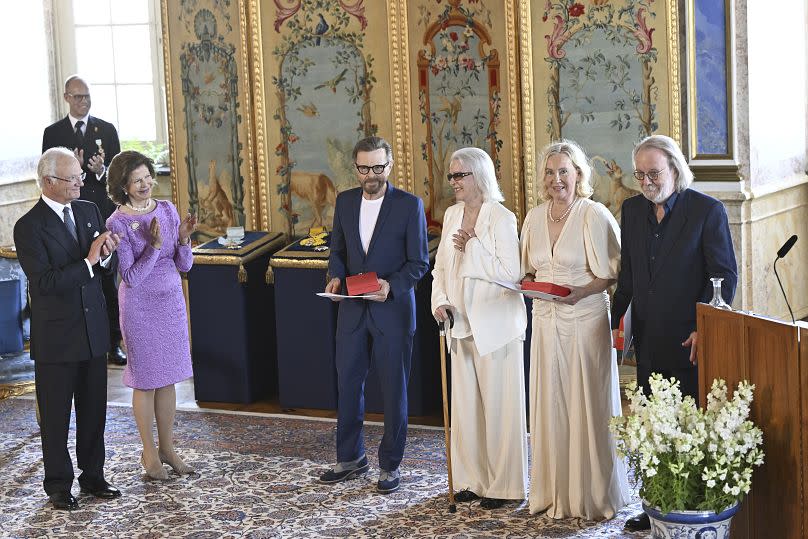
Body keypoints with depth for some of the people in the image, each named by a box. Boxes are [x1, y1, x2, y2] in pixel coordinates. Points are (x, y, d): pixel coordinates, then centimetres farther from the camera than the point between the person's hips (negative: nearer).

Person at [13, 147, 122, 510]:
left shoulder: (89, 211, 6)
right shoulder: (29, 227, -13)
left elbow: (108, 268, 10)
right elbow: (45, 282, -21)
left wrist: (107, 254, -12)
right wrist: (88, 262, -23)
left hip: (94, 330, 5)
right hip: (56, 337, -5)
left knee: (94, 410, 13)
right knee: (55, 416, 7)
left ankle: (93, 477, 27)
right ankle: (59, 486, 18)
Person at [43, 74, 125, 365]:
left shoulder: (107, 130, 9)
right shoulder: (53, 133, 6)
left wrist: (102, 170, -17)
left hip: (103, 213, 1)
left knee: (109, 280, 5)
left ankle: (113, 344, 11)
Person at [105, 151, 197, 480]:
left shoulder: (167, 210, 2)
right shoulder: (117, 223, -12)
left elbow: (184, 266, 1)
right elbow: (130, 278, -16)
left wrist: (183, 239, -17)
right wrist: (154, 245, -25)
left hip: (172, 302, 5)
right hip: (140, 307, -5)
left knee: (168, 379, 11)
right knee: (146, 381, 4)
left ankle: (167, 448, 22)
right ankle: (149, 453, 18)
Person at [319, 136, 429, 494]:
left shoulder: (409, 205, -7)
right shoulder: (345, 202, 6)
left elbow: (419, 262, -6)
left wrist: (391, 285, -22)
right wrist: (336, 276, -4)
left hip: (393, 310, -4)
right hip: (352, 309, 4)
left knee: (394, 390, 5)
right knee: (347, 384, 11)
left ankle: (390, 464, 18)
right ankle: (350, 458, 26)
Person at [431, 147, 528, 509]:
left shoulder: (502, 218, -10)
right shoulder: (452, 215, 11)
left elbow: (511, 274, -16)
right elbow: (441, 266, 16)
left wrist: (471, 247, -17)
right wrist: (440, 299, 0)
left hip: (494, 326, -7)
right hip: (462, 325, 7)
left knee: (498, 406, 0)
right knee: (465, 405, 10)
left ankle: (503, 485, 9)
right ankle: (473, 479, 21)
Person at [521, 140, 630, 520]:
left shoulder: (595, 215, -8)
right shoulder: (535, 217, 9)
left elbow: (614, 274, -8)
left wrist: (580, 291, -21)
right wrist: (530, 284, 0)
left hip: (585, 321, -5)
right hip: (546, 321, 5)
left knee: (587, 406, 1)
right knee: (550, 406, 7)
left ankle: (593, 495, 13)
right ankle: (556, 492, 17)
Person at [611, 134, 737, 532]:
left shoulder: (707, 210, -7)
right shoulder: (632, 209, 9)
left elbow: (725, 275, -7)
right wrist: (614, 319, 15)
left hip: (690, 340, -5)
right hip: (649, 341, 5)